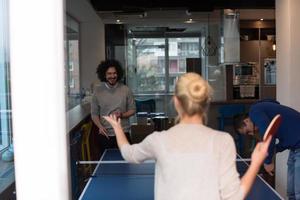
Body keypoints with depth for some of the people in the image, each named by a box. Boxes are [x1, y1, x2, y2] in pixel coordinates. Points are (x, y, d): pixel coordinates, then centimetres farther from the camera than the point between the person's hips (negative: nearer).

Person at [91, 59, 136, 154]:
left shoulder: (125, 90, 0)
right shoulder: (98, 90, 1)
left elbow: (132, 109, 6)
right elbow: (94, 113, 6)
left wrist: (122, 115, -13)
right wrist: (100, 126, -11)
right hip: (105, 134, 1)